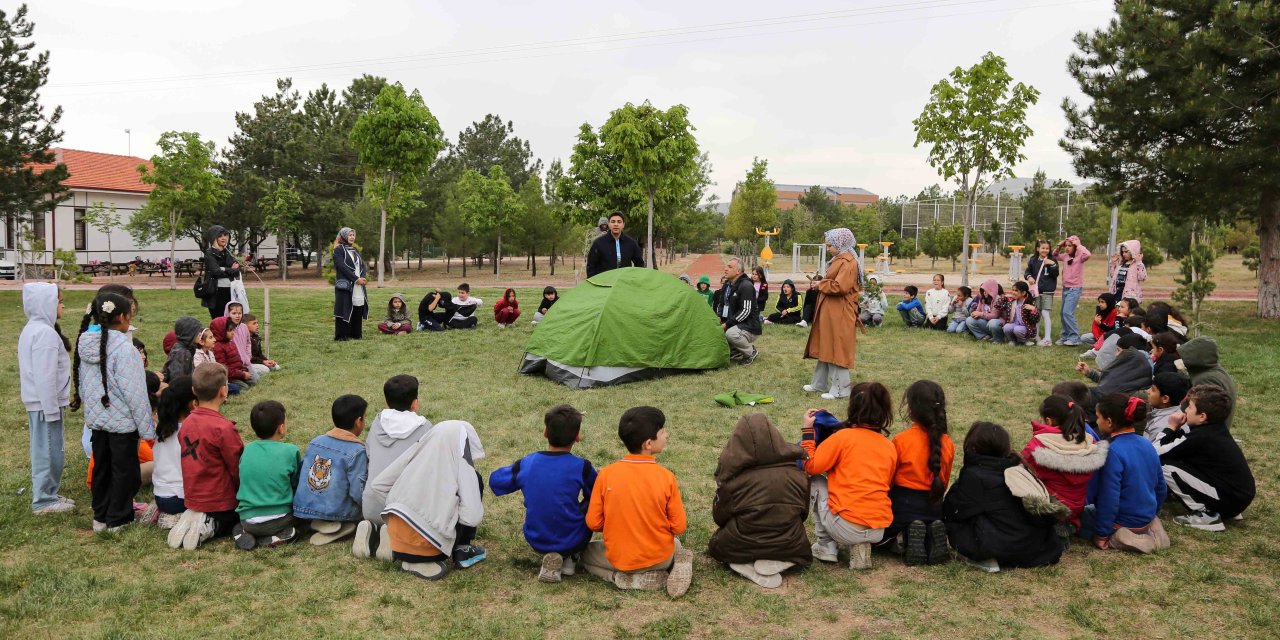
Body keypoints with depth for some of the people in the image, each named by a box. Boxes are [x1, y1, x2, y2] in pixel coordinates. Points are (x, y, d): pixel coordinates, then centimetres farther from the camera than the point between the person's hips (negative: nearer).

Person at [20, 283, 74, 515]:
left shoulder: (32, 329, 12)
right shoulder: (45, 333, -20)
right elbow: (46, 376, -22)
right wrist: (51, 409, -18)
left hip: (37, 402, 10)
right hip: (45, 403, -10)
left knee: (44, 450, 17)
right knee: (48, 451, 0)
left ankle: (46, 494, 26)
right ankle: (44, 500, 8)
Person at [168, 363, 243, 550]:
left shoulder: (187, 423, -1)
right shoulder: (224, 428, -23)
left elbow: (194, 463, 7)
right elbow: (238, 470, -16)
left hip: (192, 498, 7)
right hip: (220, 502, -7)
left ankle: (192, 519, 6)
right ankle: (210, 527, -5)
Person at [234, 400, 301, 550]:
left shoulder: (247, 450, 3)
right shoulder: (291, 451, -8)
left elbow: (243, 482, 15)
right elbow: (297, 485, 4)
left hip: (247, 520, 4)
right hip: (279, 519, -4)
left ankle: (247, 533, 3)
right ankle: (281, 534, -2)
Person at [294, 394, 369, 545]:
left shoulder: (315, 441, 6)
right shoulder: (357, 451, -13)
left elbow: (299, 476, 12)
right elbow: (358, 493, -17)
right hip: (336, 512, -6)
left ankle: (320, 522, 1)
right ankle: (338, 524, -10)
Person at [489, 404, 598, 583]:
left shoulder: (526, 464, -8)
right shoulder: (581, 467, -16)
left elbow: (495, 480, 9)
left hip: (535, 541, 3)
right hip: (572, 541, -2)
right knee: (591, 506, 22)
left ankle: (551, 557, 9)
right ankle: (571, 558, 10)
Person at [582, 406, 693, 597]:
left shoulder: (606, 474, -14)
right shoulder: (666, 477, -16)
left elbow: (593, 523, -7)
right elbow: (679, 526, -8)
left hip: (619, 559, -1)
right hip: (659, 557, 1)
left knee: (587, 554, 29)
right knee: (675, 545, 36)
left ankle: (622, 578, 2)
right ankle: (678, 567, 2)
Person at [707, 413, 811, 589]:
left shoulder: (732, 475, -11)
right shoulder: (795, 473, -4)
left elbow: (719, 516, 0)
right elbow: (803, 512, 8)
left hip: (741, 547, -1)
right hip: (788, 546, 1)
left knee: (716, 545, 32)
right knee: (801, 548, 37)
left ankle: (746, 566, -1)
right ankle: (777, 563, 1)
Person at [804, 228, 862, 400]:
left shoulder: (848, 263, -17)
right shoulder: (839, 260, 15)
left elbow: (839, 287, -26)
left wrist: (821, 285, -13)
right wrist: (821, 282, 5)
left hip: (839, 314, -10)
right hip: (829, 312, 10)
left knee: (836, 350, -4)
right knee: (825, 348, 15)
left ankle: (840, 389, 4)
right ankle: (820, 383, 24)